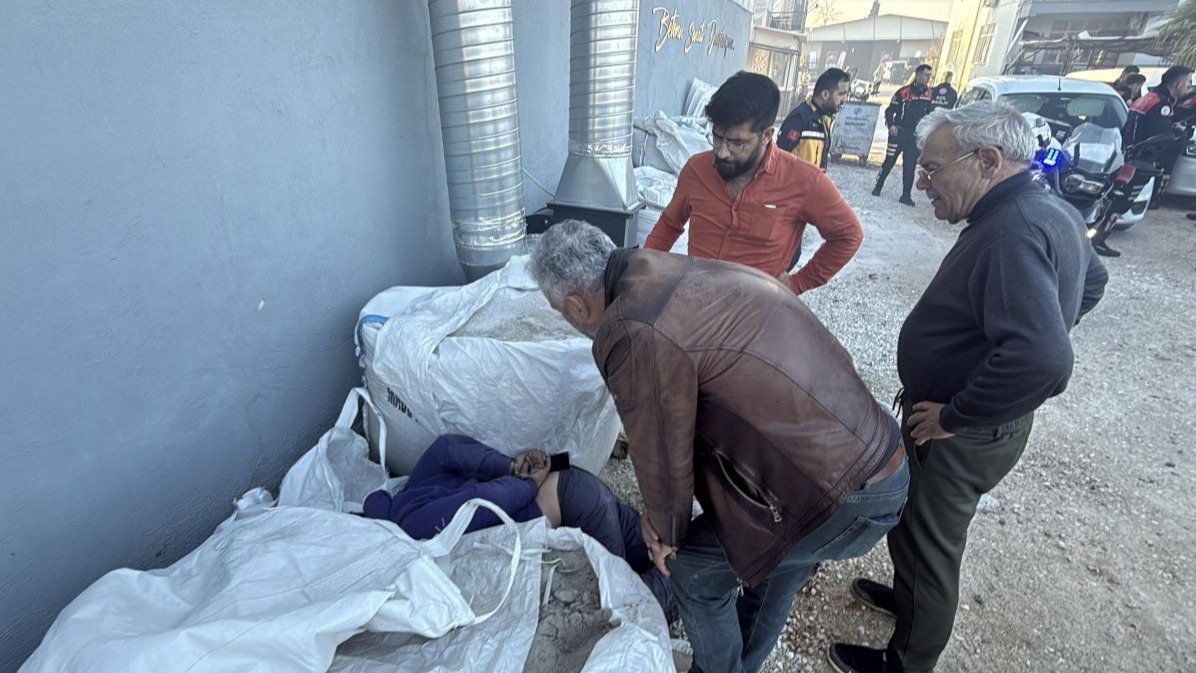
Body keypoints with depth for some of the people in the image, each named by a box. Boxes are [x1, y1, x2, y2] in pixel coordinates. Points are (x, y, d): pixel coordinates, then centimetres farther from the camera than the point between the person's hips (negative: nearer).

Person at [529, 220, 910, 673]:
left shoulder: (635, 334, -23)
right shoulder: (679, 274, 5)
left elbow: (663, 451, -10)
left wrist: (667, 532, 11)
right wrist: (662, 509, 20)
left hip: (843, 494, -9)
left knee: (693, 565, 11)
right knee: (779, 558, 30)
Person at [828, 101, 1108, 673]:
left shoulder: (1014, 230, -29)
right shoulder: (1050, 210, 3)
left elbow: (1041, 359, -41)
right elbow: (1090, 281, 21)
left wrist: (953, 415, -26)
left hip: (961, 435, -9)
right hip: (984, 420, 9)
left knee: (926, 544, 11)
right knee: (914, 525, 28)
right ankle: (906, 596, 53)